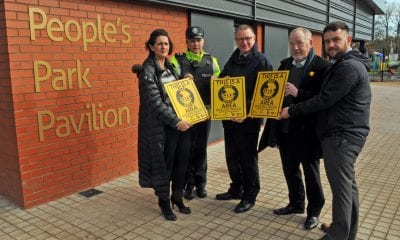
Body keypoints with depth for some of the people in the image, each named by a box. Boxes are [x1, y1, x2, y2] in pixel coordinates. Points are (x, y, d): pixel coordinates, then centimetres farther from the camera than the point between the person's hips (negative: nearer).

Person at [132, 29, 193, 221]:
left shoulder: (171, 66, 13)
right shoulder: (148, 70, -9)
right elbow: (155, 101, -17)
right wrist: (175, 121, -21)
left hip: (181, 120, 7)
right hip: (163, 125, -6)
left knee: (182, 160, 9)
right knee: (165, 163, 4)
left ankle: (177, 197, 29)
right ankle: (164, 202, 23)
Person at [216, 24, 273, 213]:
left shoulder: (261, 61, -7)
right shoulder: (232, 61, 14)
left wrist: (247, 112, -22)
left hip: (249, 119, -7)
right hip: (229, 118, 7)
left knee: (248, 159, 5)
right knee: (232, 157, 16)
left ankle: (250, 196, 20)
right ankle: (236, 189, 34)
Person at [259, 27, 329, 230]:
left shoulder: (322, 66, -10)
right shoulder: (285, 64, 11)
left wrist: (298, 93, -27)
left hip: (307, 130, -6)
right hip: (285, 128, 6)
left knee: (311, 172, 10)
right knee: (290, 169, 19)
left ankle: (314, 211, 28)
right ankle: (296, 204, 38)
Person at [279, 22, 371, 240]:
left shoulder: (348, 67, -17)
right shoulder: (344, 64, 18)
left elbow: (324, 100, -20)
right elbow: (328, 97, 18)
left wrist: (292, 111, -12)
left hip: (341, 136, -11)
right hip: (344, 134, 11)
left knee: (341, 186, -5)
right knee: (348, 184, 17)